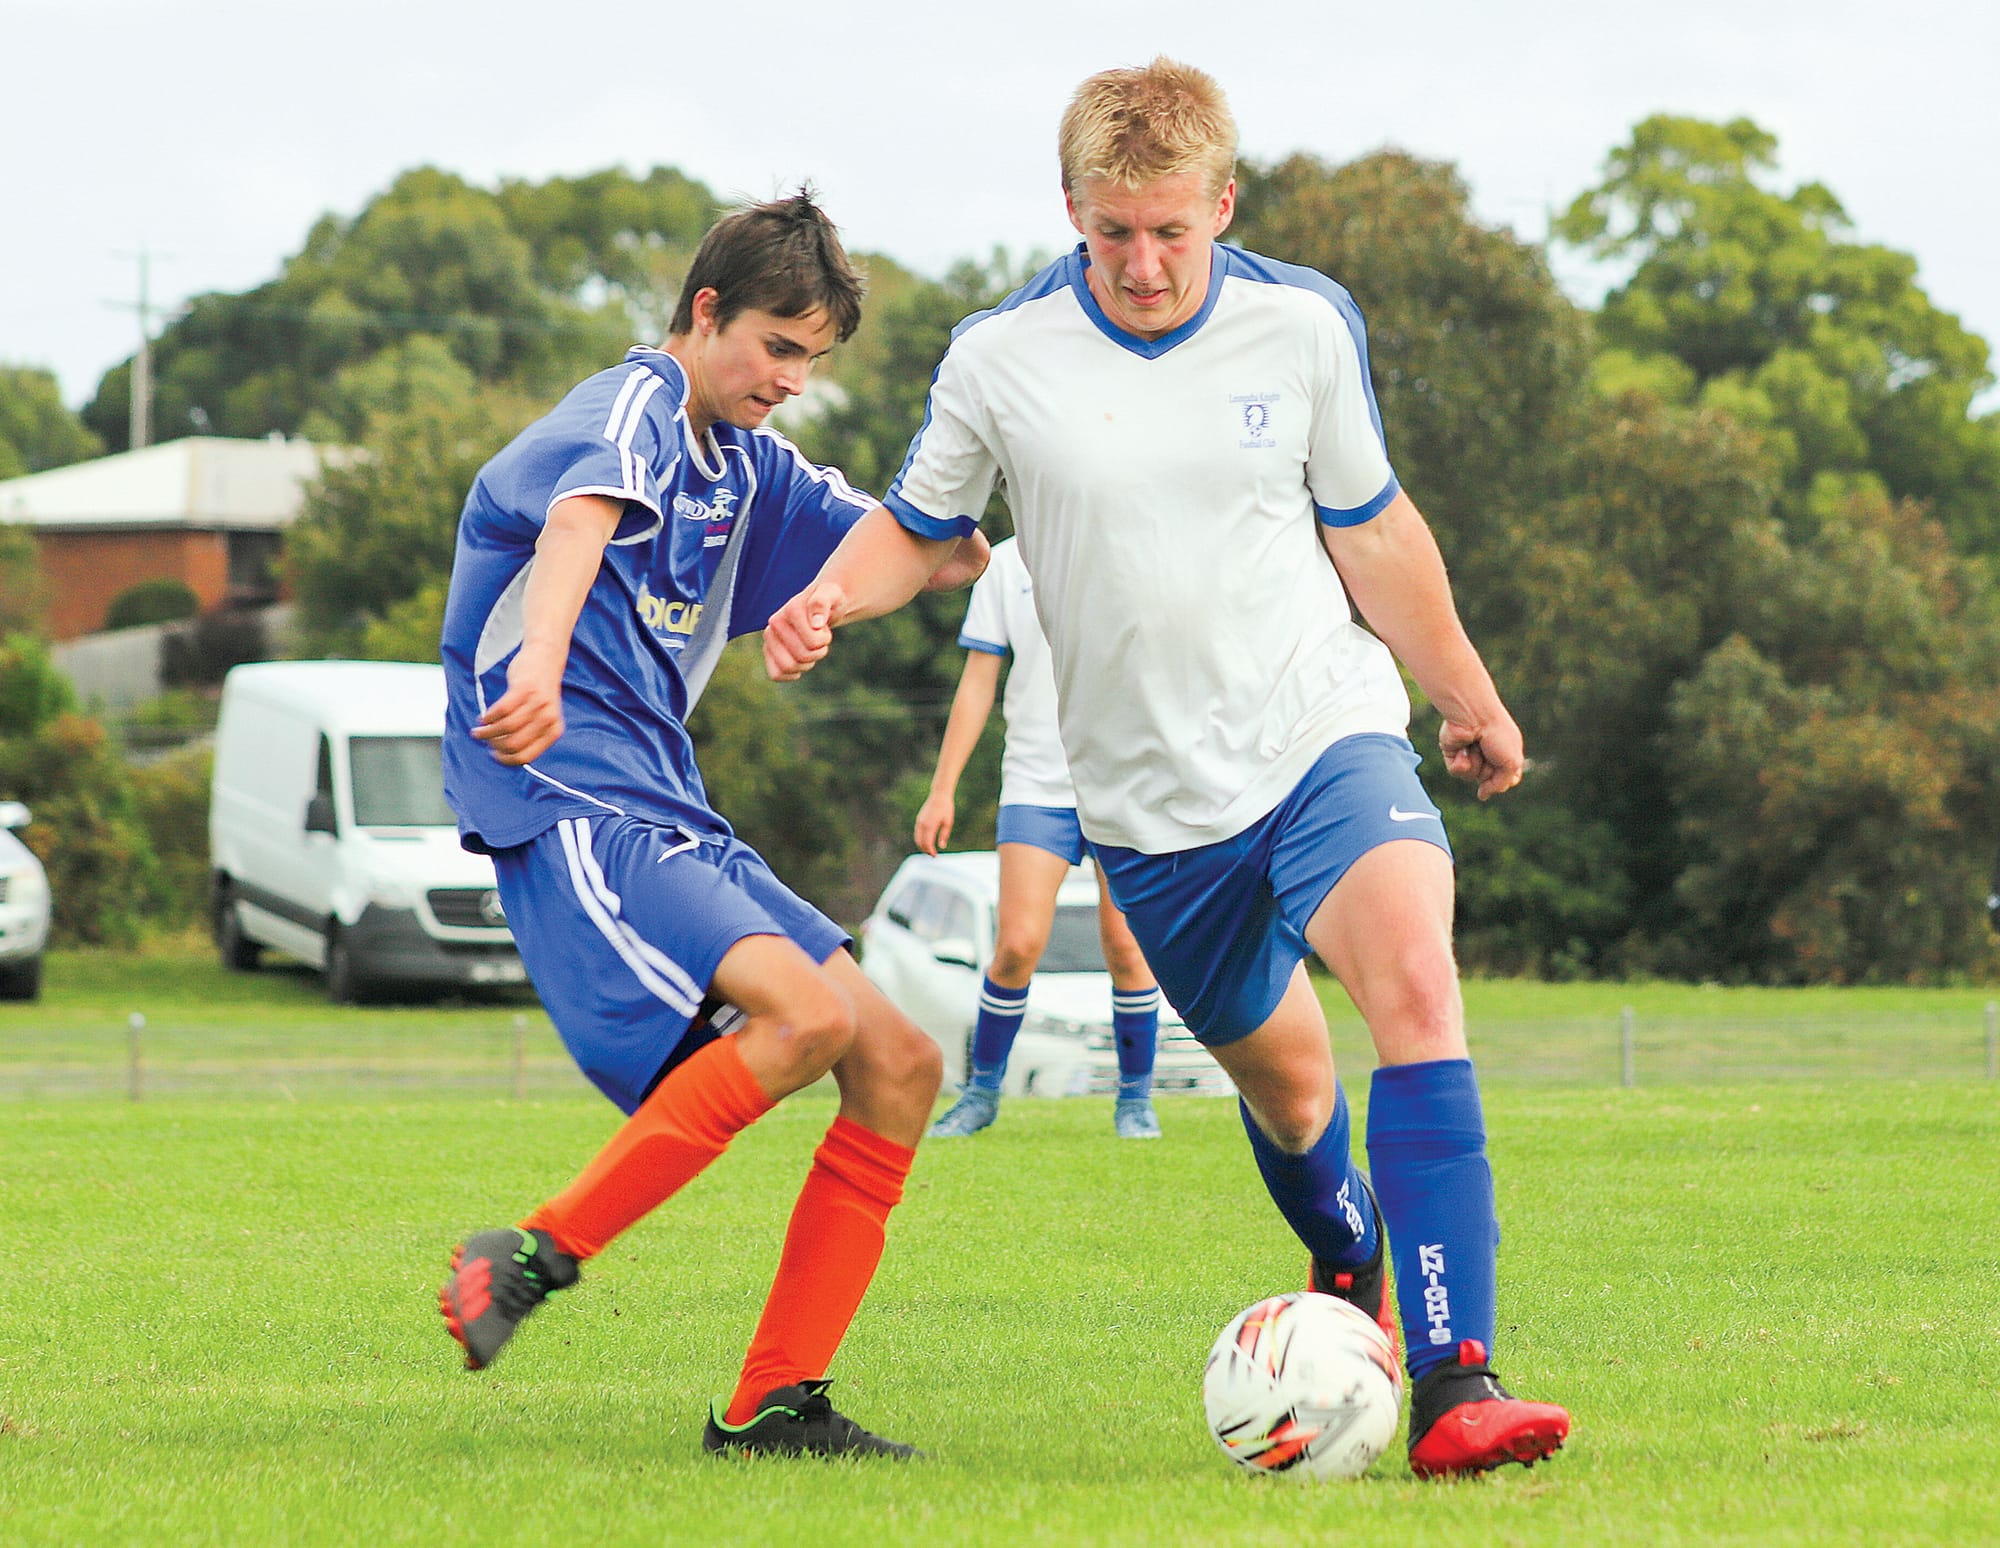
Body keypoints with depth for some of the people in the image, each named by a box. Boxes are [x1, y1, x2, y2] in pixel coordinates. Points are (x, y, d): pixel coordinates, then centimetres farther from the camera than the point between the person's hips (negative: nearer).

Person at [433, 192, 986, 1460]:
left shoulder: (747, 465, 21)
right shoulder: (634, 410, -8)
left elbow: (911, 554, 25)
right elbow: (582, 517, -31)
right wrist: (540, 667, -53)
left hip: (668, 819, 10)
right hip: (570, 801, -10)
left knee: (902, 1064, 2)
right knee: (806, 1013, -29)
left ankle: (773, 1407, 1)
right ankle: (536, 1257, -23)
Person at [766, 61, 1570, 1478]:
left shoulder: (1304, 328, -2)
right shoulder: (1002, 361, -6)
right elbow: (920, 529, 8)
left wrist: (1470, 699, 20)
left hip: (1324, 733, -1)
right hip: (1153, 801, 1)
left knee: (1415, 979, -26)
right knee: (1281, 1072, 11)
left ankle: (1453, 1385, -31)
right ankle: (1348, 1263, 48)